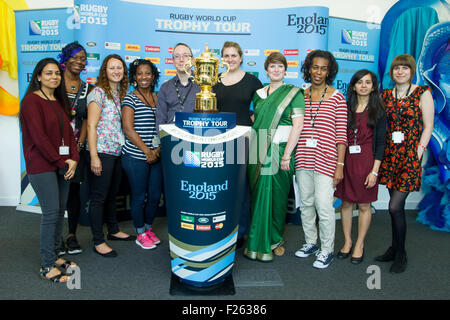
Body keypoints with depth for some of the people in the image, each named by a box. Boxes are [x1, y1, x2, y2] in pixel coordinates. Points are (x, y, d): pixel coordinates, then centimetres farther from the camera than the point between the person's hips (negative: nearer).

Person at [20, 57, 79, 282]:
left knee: (60, 210, 9)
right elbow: (38, 137, -14)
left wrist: (73, 159, -2)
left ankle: (55, 255, 22)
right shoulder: (32, 101, -7)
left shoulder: (59, 101, 17)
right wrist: (61, 162, -13)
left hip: (62, 164, 7)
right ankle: (47, 266, 3)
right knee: (51, 212, -7)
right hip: (42, 165, -7)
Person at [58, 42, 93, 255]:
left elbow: (86, 121, 9)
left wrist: (79, 145, -3)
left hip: (76, 147, 3)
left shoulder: (87, 89, 12)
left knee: (74, 190, 6)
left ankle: (72, 235, 19)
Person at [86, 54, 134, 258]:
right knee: (98, 197, 1)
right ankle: (98, 242, 10)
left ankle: (113, 231, 34)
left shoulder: (121, 93, 13)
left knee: (112, 194, 19)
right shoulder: (98, 92, -8)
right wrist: (94, 156, -19)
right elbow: (91, 126, -13)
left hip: (117, 151, 7)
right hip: (102, 152, -7)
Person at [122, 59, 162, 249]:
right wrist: (147, 150, -13)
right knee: (139, 197, 5)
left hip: (156, 156, 5)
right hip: (136, 157, -5)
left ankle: (148, 228, 31)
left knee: (155, 196, 10)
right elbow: (128, 128, -11)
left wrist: (159, 148, -4)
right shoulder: (130, 99, -4)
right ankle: (140, 234, 22)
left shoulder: (158, 98, 11)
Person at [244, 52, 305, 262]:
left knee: (277, 196, 2)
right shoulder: (259, 94, 14)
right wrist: (252, 150, 10)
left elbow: (298, 126, -9)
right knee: (258, 195, 6)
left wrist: (286, 155, -15)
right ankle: (258, 240, 20)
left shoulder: (293, 93, -2)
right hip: (258, 152, 4)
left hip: (279, 151, -4)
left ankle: (275, 240, 20)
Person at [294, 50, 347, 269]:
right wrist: (291, 157, 6)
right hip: (302, 159, 4)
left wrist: (340, 165, -9)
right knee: (306, 204, 12)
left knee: (323, 205, -5)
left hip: (325, 159, -4)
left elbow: (342, 135, -4)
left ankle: (327, 250, 13)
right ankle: (310, 242, 31)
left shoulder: (337, 98, -1)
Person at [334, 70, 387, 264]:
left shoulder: (378, 111, 1)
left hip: (366, 161, -2)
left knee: (364, 205, 5)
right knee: (346, 203, 8)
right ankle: (347, 242, 23)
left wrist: (374, 171, -10)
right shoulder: (345, 108, 8)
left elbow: (380, 143, -2)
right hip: (345, 159, 3)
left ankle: (359, 245, 19)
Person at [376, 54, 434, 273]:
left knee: (395, 207, -8)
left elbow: (428, 126, -4)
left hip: (410, 155, -4)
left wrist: (418, 152, -10)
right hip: (390, 154, 4)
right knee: (396, 206, 12)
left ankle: (401, 255, 11)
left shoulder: (423, 93, -2)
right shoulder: (385, 95, 10)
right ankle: (395, 249, 26)